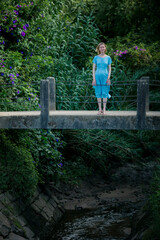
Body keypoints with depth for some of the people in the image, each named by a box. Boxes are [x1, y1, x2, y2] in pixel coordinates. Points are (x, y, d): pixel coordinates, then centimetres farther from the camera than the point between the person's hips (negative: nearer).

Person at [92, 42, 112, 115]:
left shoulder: (108, 58, 6)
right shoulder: (96, 58, 5)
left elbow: (109, 69, 6)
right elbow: (93, 68, 5)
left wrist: (108, 78, -6)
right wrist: (94, 79, -4)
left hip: (105, 77, 0)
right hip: (98, 76, 0)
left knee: (105, 93, -2)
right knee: (98, 93, 2)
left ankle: (104, 109, 4)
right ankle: (100, 109, 10)